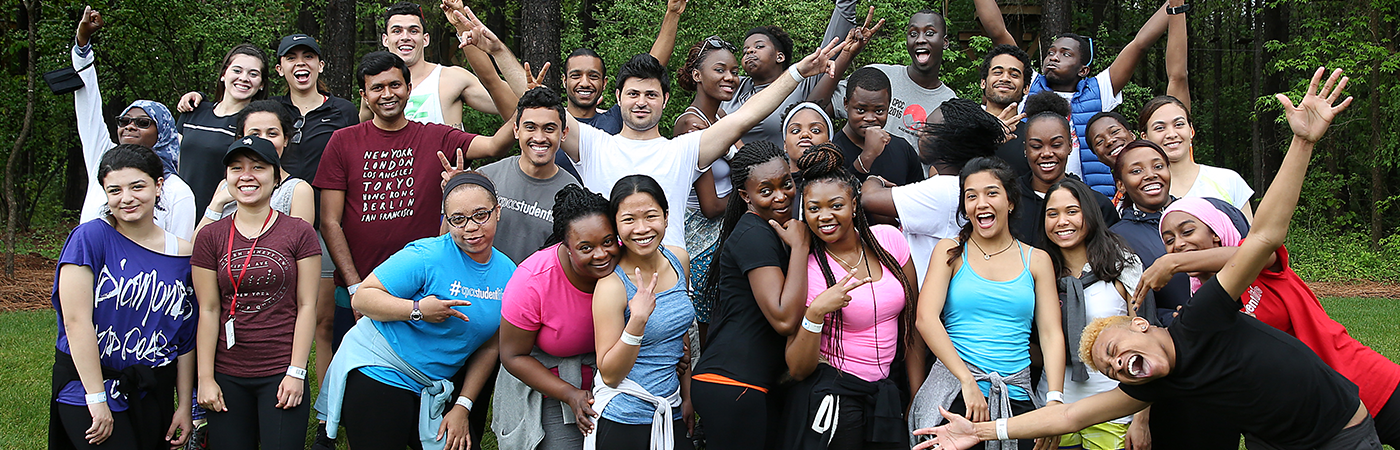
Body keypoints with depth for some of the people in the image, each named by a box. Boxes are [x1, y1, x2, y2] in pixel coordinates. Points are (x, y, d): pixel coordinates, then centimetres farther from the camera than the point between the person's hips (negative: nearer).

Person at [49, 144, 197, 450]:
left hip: (154, 390, 5)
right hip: (88, 385, -4)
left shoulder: (181, 253, 4)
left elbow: (185, 338, 9)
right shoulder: (90, 238, -8)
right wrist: (97, 399, -17)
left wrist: (184, 406, 9)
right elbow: (76, 321, -14)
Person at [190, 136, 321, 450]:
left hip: (281, 374, -2)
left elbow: (306, 306, -1)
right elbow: (208, 311, 4)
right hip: (227, 377, 2)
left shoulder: (299, 232, 0)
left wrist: (296, 373, -7)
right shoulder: (211, 236, 6)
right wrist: (206, 378, 0)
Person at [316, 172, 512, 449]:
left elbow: (489, 347, 7)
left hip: (432, 389, 6)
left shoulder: (507, 274, 1)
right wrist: (417, 310, -31)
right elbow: (362, 298, -18)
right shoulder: (426, 257, -18)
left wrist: (463, 407, 3)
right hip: (378, 371, -5)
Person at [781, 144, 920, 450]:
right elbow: (797, 369, -12)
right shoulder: (806, 268, -10)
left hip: (886, 397, 4)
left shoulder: (889, 240, -1)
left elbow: (911, 326, 7)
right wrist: (816, 313, -28)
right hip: (829, 399, -4)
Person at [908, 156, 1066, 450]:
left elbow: (1051, 334, 6)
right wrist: (969, 382, -15)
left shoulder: (1036, 260, 12)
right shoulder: (950, 252, 7)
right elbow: (926, 319, -6)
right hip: (954, 394, -2)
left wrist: (1055, 401, -9)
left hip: (1016, 397, 2)